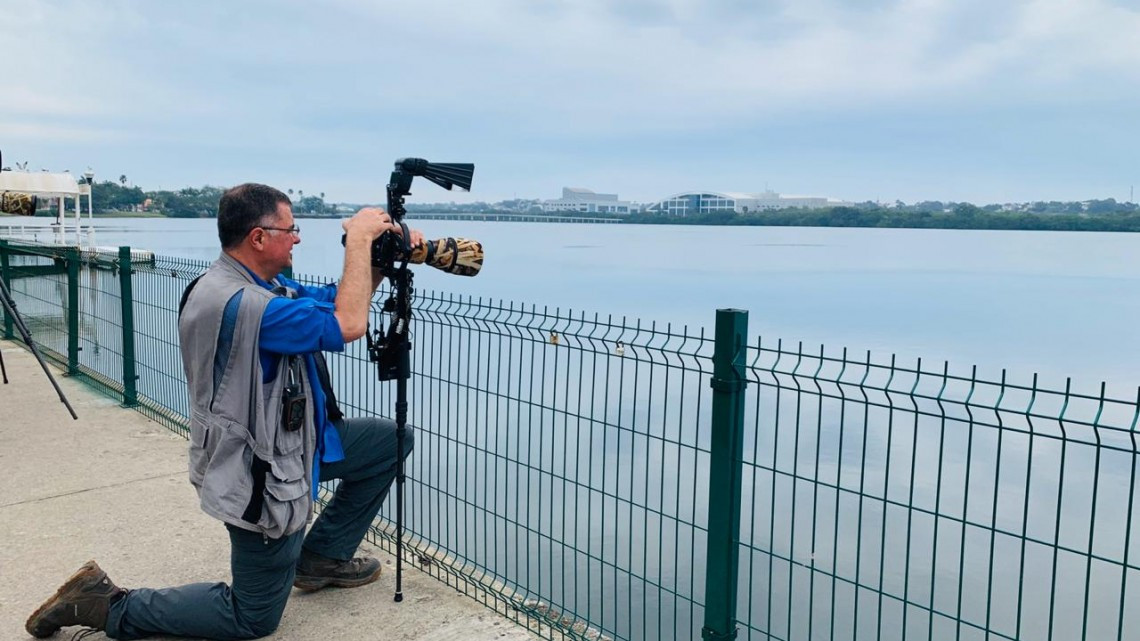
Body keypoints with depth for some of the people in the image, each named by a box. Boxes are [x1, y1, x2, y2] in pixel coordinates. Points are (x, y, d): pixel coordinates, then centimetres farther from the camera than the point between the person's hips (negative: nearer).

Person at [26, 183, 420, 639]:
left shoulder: (259, 287, 3)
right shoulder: (237, 303, -29)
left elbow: (340, 301, 11)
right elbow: (349, 325, -31)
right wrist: (359, 238, -21)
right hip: (259, 475, -10)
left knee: (390, 440, 14)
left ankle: (320, 558, 23)